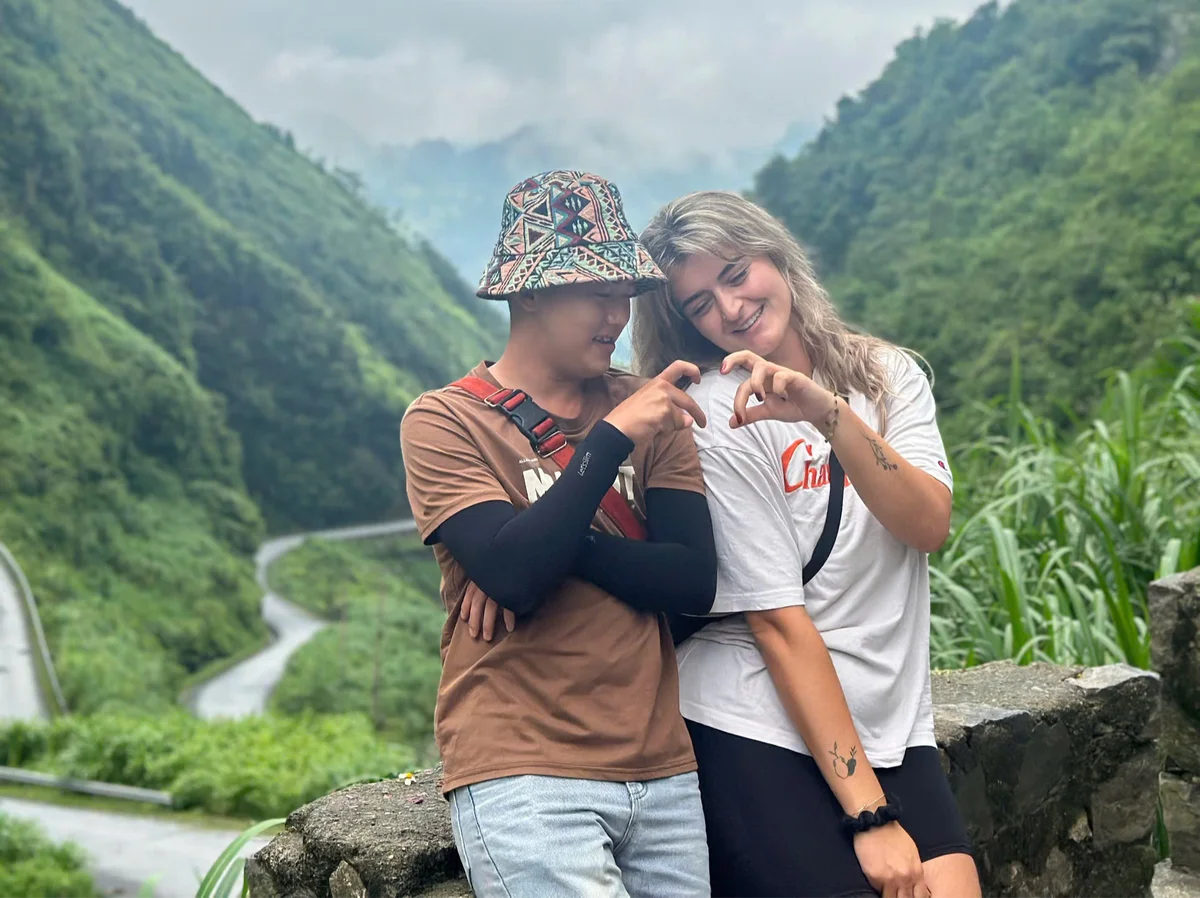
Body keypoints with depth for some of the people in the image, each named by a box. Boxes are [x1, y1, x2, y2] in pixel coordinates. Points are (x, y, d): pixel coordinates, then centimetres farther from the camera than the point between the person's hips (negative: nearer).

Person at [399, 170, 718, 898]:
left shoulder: (647, 411, 8)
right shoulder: (445, 421, -3)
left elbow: (695, 582, -2)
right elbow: (513, 574, -17)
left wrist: (557, 539, -14)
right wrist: (610, 438, -17)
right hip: (523, 776, -4)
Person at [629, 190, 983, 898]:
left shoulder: (889, 375, 6)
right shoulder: (716, 419, -9)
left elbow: (930, 526, -10)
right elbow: (778, 621, -14)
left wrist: (828, 412, -25)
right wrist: (870, 815, -16)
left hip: (894, 728, 4)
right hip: (763, 733, -4)